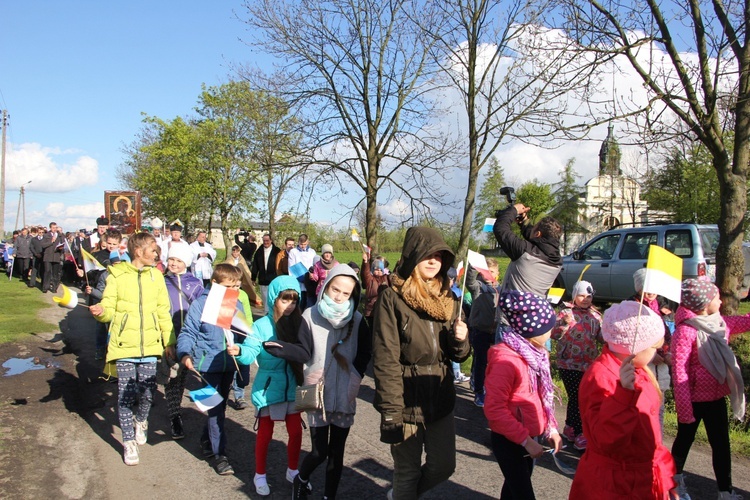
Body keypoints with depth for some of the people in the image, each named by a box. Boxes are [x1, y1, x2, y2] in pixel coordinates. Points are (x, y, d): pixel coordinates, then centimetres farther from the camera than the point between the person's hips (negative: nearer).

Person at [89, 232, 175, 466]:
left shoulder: (155, 275, 7)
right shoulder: (117, 276, -3)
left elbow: (163, 312, 10)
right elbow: (109, 308, -4)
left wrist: (169, 341, 10)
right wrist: (100, 311, -27)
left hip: (149, 344, 3)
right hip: (124, 344, -2)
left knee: (148, 392, 4)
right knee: (126, 394, 2)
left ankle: (141, 421, 35)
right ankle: (129, 441, 17)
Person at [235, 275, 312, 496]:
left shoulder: (298, 324, -6)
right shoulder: (262, 325, -12)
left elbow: (305, 353, -19)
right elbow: (250, 353, -24)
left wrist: (280, 347, -34)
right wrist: (239, 351, -46)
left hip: (292, 387, 3)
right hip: (268, 388, -2)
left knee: (296, 431, 10)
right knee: (265, 433, 11)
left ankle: (292, 471, 34)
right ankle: (260, 475, 32)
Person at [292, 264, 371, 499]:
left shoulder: (357, 320, -2)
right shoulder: (310, 317, -8)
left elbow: (364, 355, 4)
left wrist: (352, 380, -6)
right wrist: (308, 381, -16)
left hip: (345, 398, 2)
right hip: (317, 396, -2)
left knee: (337, 452, 10)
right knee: (319, 451, 2)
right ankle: (301, 480, 33)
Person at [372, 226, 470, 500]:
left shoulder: (448, 300, 7)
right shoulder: (392, 298, -11)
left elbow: (457, 356, 12)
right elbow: (385, 359, -15)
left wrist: (460, 340, -11)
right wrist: (390, 412, -18)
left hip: (441, 399, 6)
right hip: (406, 400, -5)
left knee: (444, 466, 16)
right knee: (408, 472, 8)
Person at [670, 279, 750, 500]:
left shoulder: (721, 323, -1)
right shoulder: (685, 331, -24)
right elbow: (679, 373, -24)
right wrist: (684, 410, -23)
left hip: (717, 397, 7)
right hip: (694, 399, -6)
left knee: (721, 444, 14)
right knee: (684, 441, 14)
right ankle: (676, 481, 36)